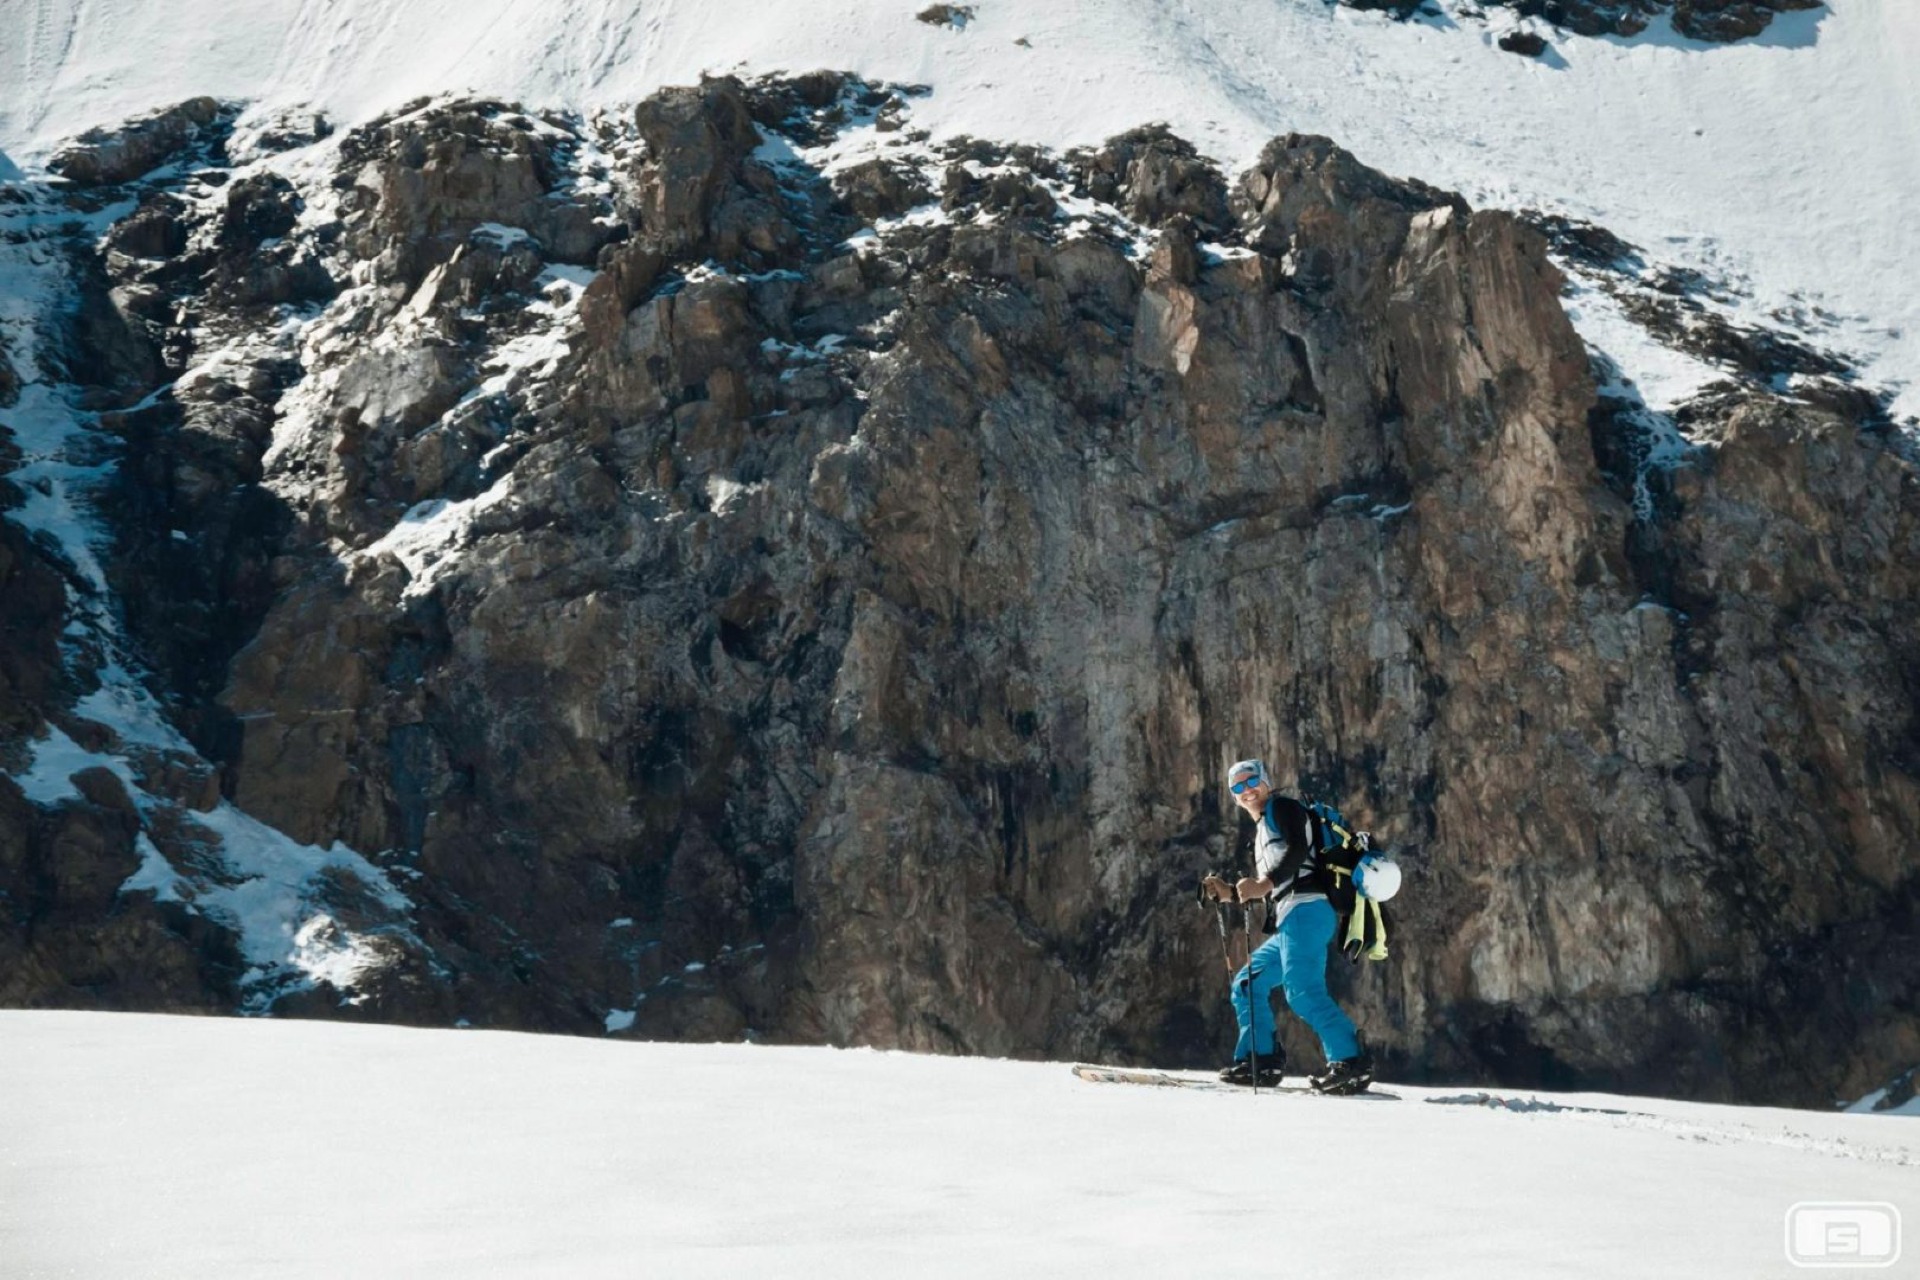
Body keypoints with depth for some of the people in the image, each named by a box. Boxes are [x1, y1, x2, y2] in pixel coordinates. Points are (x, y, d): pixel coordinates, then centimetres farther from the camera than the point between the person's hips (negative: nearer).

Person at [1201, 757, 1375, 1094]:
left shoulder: (1282, 807, 6)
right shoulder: (1262, 830, 32)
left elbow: (1298, 849, -13)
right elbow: (1262, 892, 35)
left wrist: (1265, 883, -22)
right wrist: (1228, 892, 23)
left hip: (1304, 909, -10)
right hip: (1290, 922, 10)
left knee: (1302, 991, -22)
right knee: (1248, 983, 13)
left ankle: (1351, 1060, -27)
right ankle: (1259, 1061, 11)